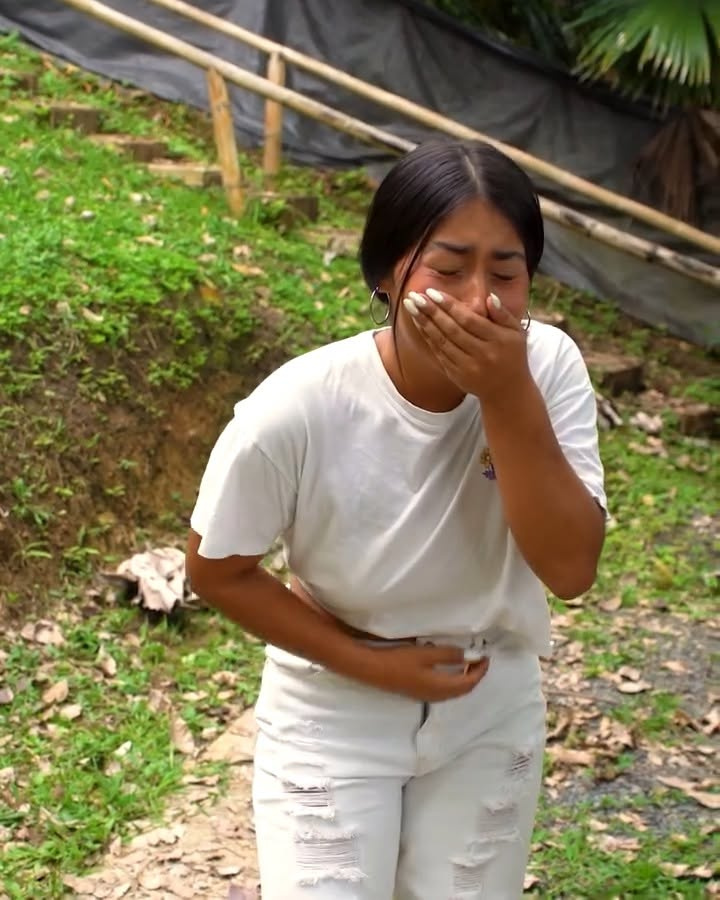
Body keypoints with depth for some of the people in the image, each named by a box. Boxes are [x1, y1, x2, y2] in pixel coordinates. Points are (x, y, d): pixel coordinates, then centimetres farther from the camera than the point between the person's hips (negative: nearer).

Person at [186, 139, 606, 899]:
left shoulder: (548, 367, -21)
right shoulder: (296, 412, -28)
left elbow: (571, 568, -24)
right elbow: (218, 571, -13)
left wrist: (509, 396, -34)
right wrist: (373, 664, -16)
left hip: (490, 712, 3)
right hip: (335, 719, -3)